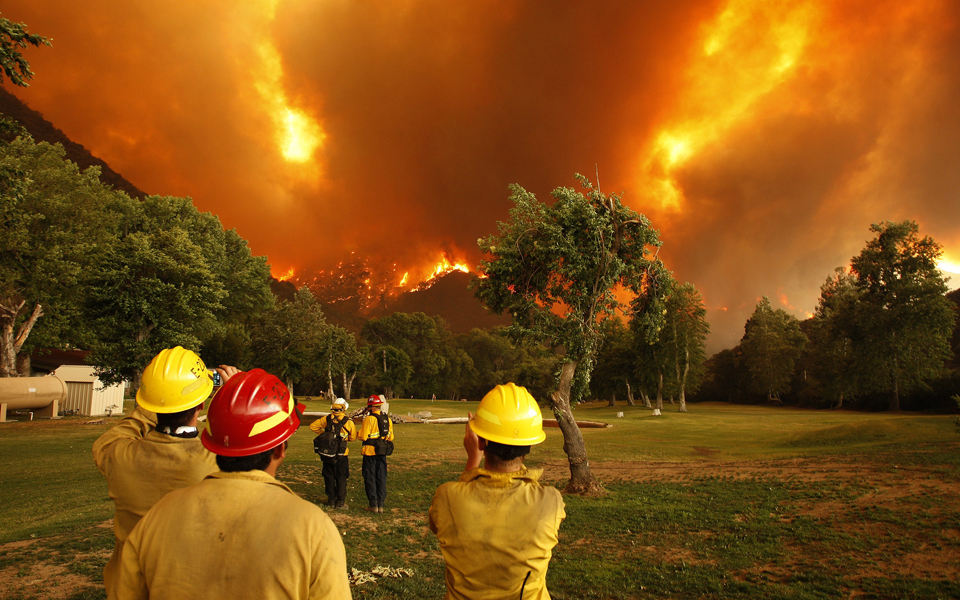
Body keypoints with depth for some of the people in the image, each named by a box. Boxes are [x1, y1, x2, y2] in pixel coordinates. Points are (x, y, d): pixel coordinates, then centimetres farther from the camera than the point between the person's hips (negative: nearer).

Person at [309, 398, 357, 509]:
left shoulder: (326, 419, -3)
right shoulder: (348, 422, -9)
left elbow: (312, 426, 1)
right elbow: (353, 437, 1)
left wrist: (322, 434, 9)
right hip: (341, 455, -2)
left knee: (329, 477, 14)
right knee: (341, 478, 7)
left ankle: (331, 500, 20)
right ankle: (340, 502, 7)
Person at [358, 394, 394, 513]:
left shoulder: (369, 419, -14)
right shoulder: (387, 419, 6)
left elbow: (362, 437, -15)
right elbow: (391, 437, 11)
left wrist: (361, 430, 4)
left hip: (370, 452, -6)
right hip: (382, 453, 6)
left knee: (370, 478, 3)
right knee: (381, 478, 11)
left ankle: (373, 505, 4)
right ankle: (380, 504, 13)